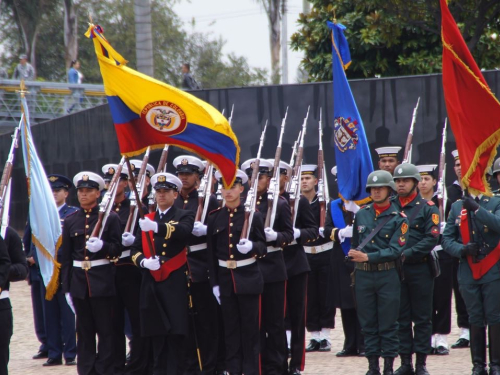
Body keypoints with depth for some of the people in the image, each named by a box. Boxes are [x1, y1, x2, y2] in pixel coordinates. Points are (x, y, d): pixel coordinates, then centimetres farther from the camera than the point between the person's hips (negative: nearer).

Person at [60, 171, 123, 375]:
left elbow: (117, 250, -3)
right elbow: (65, 257, 9)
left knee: (106, 329, -1)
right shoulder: (70, 221, 8)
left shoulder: (110, 218, 0)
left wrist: (102, 246, -24)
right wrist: (66, 287, 4)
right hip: (79, 281, 3)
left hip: (103, 280, -3)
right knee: (84, 330, 7)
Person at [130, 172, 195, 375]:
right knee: (156, 335, 6)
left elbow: (183, 231, -22)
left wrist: (156, 227, -40)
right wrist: (144, 261, -10)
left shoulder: (184, 216, 2)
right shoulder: (146, 220, 16)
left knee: (175, 333, -5)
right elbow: (135, 249, 13)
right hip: (151, 283, 4)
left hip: (175, 283, -4)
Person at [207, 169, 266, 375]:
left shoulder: (253, 215, -1)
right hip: (225, 278, 3)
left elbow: (263, 246, -1)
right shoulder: (215, 217, 6)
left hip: (248, 278, -2)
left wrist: (251, 246, -24)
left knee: (250, 328, 0)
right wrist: (214, 283, 4)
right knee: (230, 329, 6)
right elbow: (211, 252, 7)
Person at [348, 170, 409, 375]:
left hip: (387, 275, -3)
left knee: (388, 324, 1)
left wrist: (367, 256, -19)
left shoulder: (398, 218, -4)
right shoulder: (361, 215, 9)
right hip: (363, 275, 3)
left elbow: (395, 250, -12)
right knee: (368, 323, 6)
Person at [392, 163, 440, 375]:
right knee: (400, 318, 6)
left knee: (422, 318, 2)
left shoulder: (428, 208, -1)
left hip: (420, 270, -3)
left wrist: (407, 254, -18)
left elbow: (431, 239, -11)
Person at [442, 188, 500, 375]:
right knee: (475, 319, 5)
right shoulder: (457, 207, 9)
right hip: (469, 272, 3)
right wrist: (462, 249, -11)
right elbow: (446, 239, 8)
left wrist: (476, 208, -24)